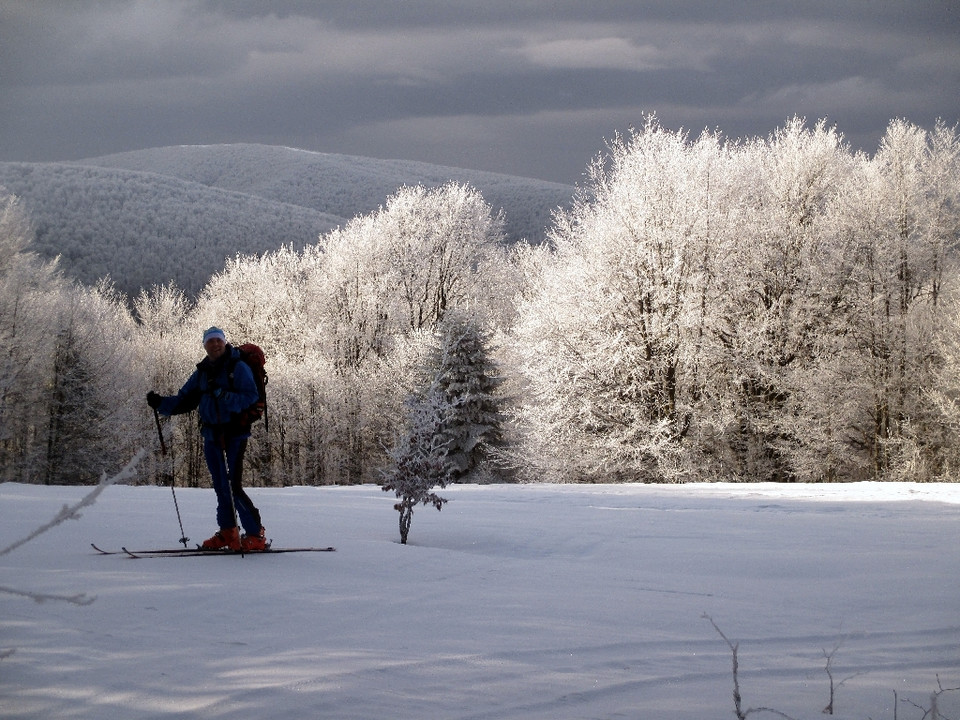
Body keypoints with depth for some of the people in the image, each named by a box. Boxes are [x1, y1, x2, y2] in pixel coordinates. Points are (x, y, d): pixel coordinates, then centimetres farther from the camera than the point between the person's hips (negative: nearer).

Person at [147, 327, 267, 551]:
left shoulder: (238, 368, -7)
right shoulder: (202, 372, 13)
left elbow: (251, 398, -17)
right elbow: (184, 401, 16)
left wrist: (222, 395, -27)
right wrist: (161, 403, 0)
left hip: (234, 434, -7)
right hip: (211, 436, 7)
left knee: (232, 486, -12)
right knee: (220, 487, 11)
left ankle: (256, 535, -7)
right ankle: (227, 533, 22)